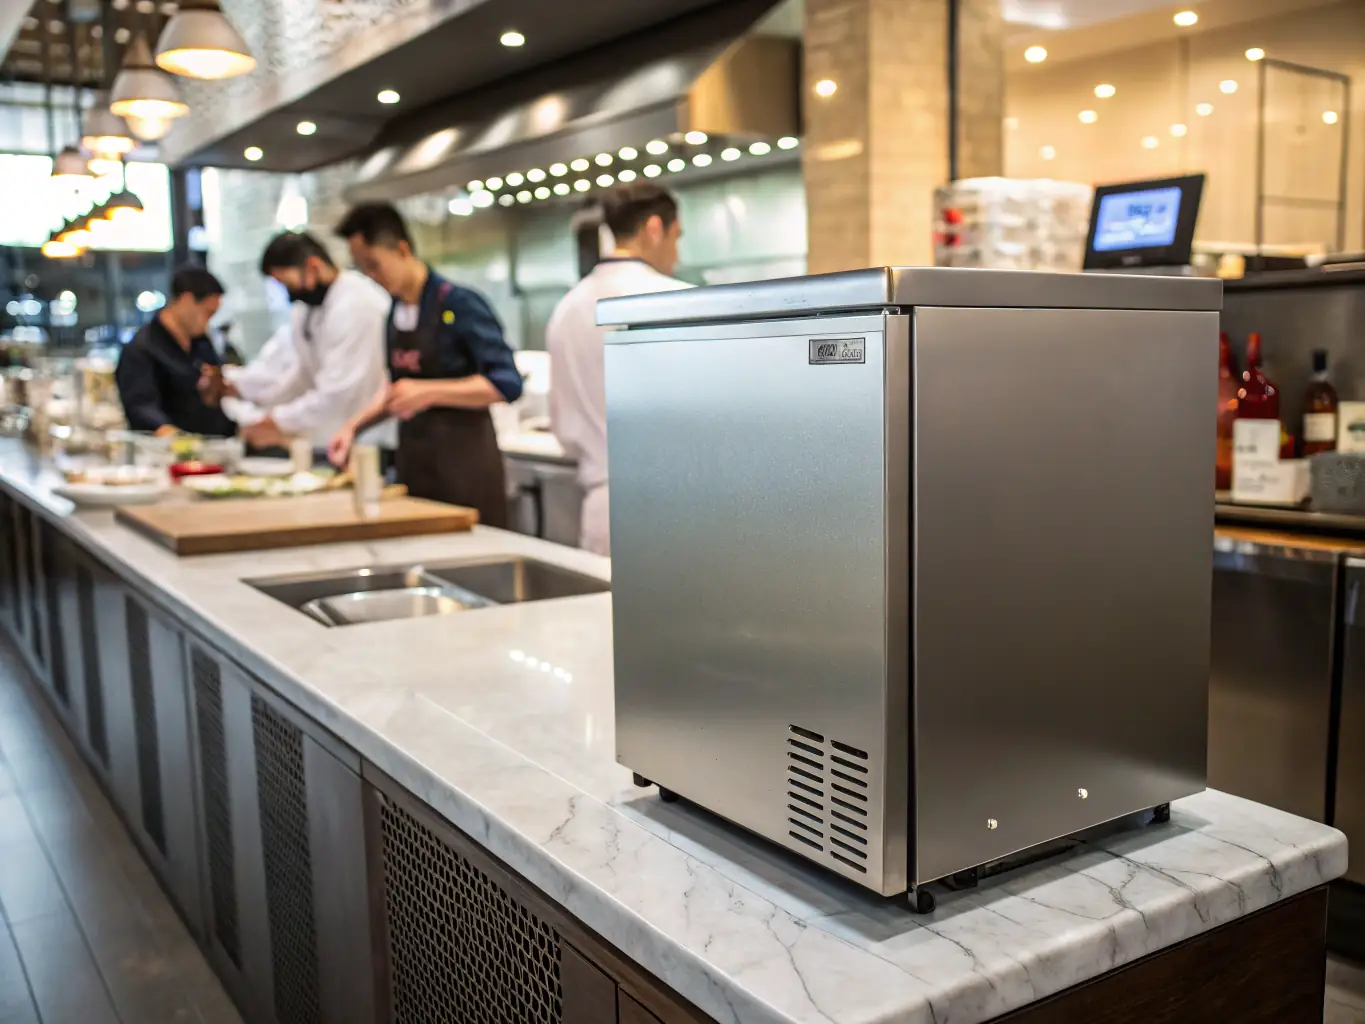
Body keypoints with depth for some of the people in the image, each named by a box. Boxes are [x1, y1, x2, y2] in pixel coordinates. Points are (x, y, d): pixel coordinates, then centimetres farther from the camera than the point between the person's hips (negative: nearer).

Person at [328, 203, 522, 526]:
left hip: (463, 464, -6)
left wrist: (429, 392, -24)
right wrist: (354, 426, 9)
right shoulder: (396, 313, 9)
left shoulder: (459, 305, -13)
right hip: (414, 462, 6)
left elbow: (507, 384, -19)